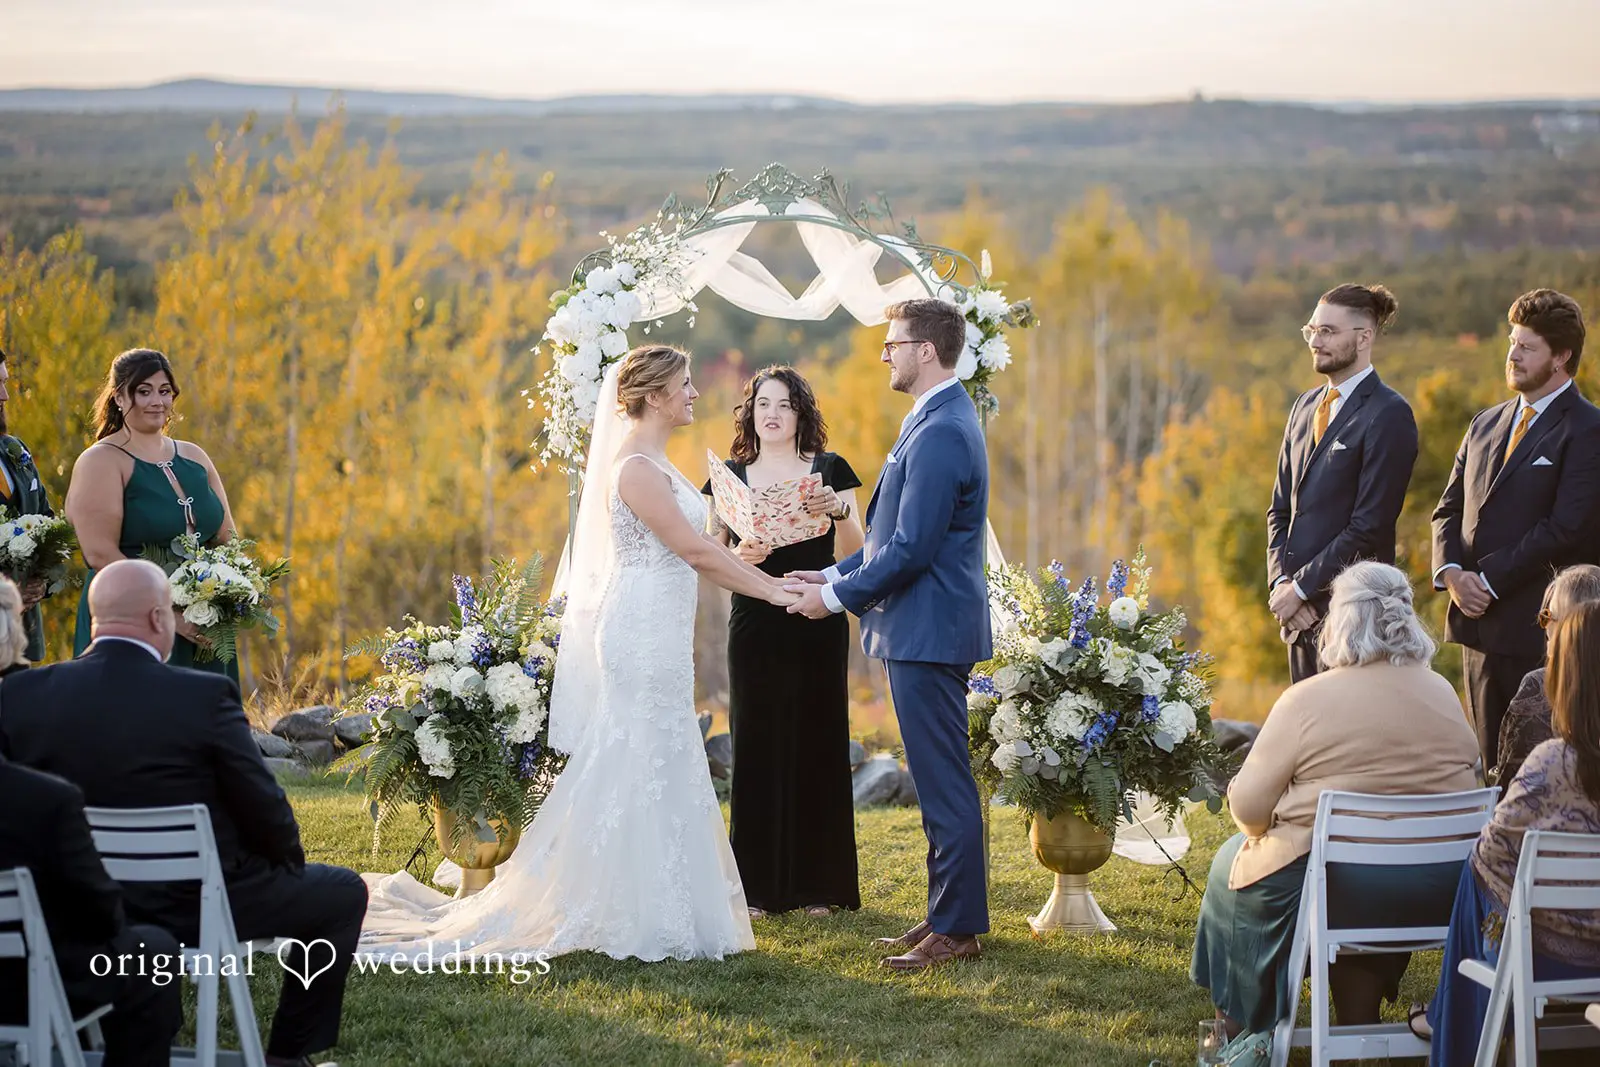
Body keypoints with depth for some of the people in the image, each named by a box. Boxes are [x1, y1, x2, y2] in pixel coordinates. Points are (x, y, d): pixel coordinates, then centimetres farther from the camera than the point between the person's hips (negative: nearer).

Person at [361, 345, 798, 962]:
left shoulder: (652, 465, 16)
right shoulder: (636, 468, -15)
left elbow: (689, 554, 16)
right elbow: (694, 550, -18)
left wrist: (770, 581, 13)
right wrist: (773, 591, -16)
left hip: (655, 640, 10)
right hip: (641, 639, -10)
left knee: (661, 770, 11)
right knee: (641, 771, -5)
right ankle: (636, 922, 0)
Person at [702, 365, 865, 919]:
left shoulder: (828, 469, 6)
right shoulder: (730, 477, 9)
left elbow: (855, 552, -1)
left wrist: (838, 510, -20)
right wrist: (739, 556, -12)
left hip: (817, 627, -1)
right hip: (754, 625, 1)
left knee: (816, 742, 1)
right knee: (756, 743, -1)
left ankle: (817, 885, 8)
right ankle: (757, 886, 5)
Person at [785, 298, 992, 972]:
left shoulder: (938, 434, -19)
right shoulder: (941, 421, 15)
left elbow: (911, 549, -22)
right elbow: (897, 533, 20)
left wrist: (836, 596, -12)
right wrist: (835, 575, 12)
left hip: (929, 633, -11)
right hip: (928, 630, 11)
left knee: (944, 784, -4)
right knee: (940, 782, 15)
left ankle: (958, 929, 1)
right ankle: (948, 915, 22)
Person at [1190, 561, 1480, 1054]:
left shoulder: (1307, 700, -13)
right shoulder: (1444, 695, 3)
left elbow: (1249, 806, -10)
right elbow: (1462, 788, 14)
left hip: (1340, 891, -4)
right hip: (1438, 896, 5)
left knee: (1234, 862, 24)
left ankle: (1241, 1022, 39)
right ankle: (1360, 1016, 40)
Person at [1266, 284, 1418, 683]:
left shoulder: (1388, 415, -10)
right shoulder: (1306, 406, 15)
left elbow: (1370, 526, -15)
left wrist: (1300, 587, -13)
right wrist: (1281, 582, 0)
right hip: (1301, 609, 7)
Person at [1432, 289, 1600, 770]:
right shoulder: (1486, 424, 17)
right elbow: (1449, 510, 15)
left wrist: (1489, 580, -14)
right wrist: (1451, 571, -4)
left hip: (1540, 628, -7)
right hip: (1479, 623, 7)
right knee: (1492, 765, 9)